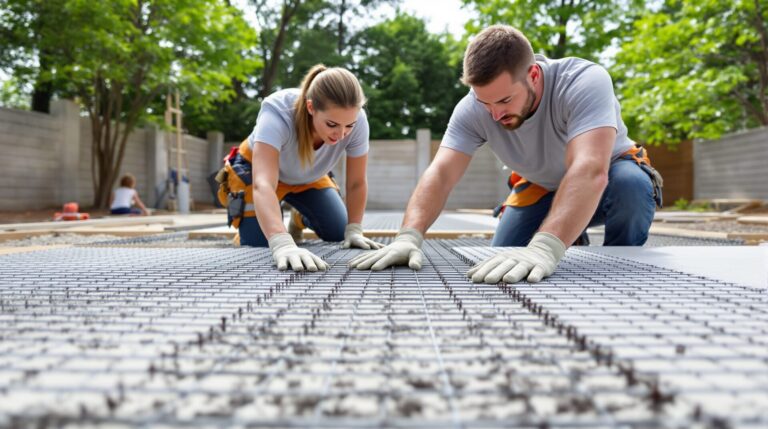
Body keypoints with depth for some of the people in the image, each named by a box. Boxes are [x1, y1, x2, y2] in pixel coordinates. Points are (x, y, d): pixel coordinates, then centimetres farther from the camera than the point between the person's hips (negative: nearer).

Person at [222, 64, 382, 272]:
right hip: (257, 169, -3)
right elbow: (263, 185, -55)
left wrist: (353, 230, -26)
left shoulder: (356, 120, -34)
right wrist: (281, 243, -69)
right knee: (257, 245, -10)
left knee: (340, 234, 0)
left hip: (309, 176, 3)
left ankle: (300, 221, 31)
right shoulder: (278, 112, -44)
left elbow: (356, 183, -19)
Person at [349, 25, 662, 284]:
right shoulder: (473, 108, -26)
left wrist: (545, 247, -66)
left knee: (631, 185, -36)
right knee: (502, 269, -8)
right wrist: (408, 236, -52)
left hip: (608, 175, -3)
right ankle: (568, 237, 21)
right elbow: (440, 174, -33)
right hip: (542, 187, 4)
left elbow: (590, 171, -52)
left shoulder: (585, 82, -38)